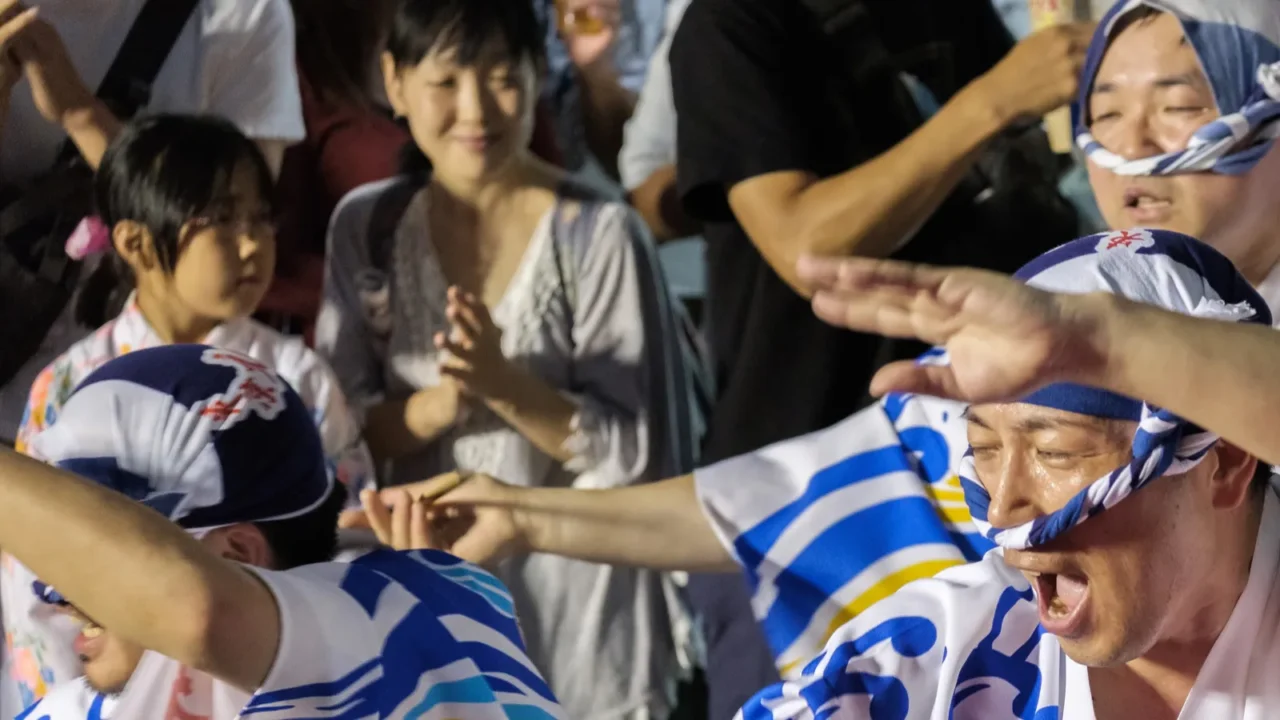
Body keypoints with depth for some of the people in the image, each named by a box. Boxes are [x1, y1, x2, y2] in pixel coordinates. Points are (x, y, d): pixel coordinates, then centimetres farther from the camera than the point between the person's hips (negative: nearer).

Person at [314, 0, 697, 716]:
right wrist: (439, 404, -20)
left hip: (574, 593, -3)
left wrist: (505, 386, -25)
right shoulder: (367, 225, -1)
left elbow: (635, 452, -11)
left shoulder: (599, 234, -14)